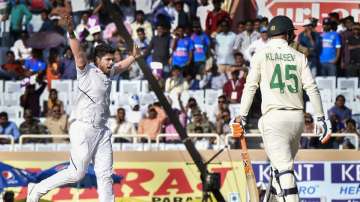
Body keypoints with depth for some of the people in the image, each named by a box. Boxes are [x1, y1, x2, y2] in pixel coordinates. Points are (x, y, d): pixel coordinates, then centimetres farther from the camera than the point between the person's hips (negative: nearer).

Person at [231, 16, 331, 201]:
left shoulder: (260, 56, 4)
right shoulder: (299, 57, 9)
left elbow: (250, 87, 2)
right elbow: (311, 88, 3)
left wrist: (242, 116, 7)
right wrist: (320, 118, 6)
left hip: (274, 117, -3)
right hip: (297, 117, 3)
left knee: (283, 168, -12)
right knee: (284, 165, 17)